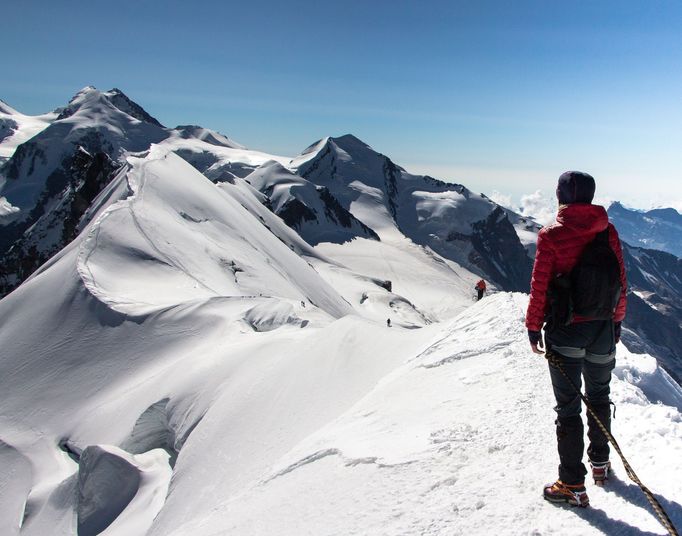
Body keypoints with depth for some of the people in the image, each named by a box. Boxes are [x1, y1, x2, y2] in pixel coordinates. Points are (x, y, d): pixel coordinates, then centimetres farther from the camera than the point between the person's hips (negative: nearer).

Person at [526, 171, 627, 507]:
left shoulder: (551, 236, -15)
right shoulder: (608, 231, -2)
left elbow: (539, 287, -13)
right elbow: (620, 280, 4)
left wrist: (533, 327, -1)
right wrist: (617, 320, 17)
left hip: (564, 330, -4)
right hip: (603, 328, 5)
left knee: (568, 406, 4)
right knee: (599, 396, 23)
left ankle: (572, 485, 11)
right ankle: (600, 462, 39)